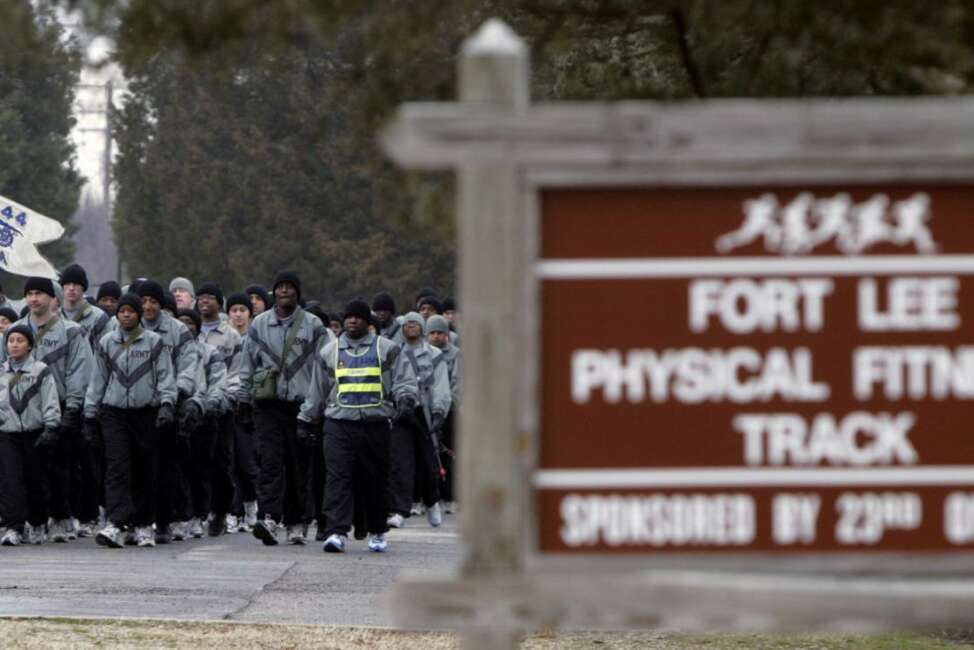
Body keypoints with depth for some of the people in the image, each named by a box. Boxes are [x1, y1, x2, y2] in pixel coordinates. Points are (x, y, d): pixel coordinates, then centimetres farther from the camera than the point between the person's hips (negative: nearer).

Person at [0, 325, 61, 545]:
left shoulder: (40, 371, 1)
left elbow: (50, 403, -3)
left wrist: (50, 428, -13)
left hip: (34, 434, -1)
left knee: (35, 480, 6)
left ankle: (37, 525, 23)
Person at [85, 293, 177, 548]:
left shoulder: (154, 342, 5)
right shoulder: (106, 343, 10)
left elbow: (166, 376, 2)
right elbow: (97, 381, 14)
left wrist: (166, 404, -13)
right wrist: (90, 415, 11)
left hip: (146, 412, 0)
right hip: (114, 413, 0)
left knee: (146, 470, 4)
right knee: (117, 468, -12)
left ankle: (142, 526, 15)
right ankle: (115, 525, -22)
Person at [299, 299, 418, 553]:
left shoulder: (386, 350, 8)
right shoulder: (329, 352, 14)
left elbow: (406, 380, 4)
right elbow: (317, 391, 22)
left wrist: (405, 398, -17)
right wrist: (306, 420, 23)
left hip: (375, 425, 0)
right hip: (339, 425, 0)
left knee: (376, 480, 6)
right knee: (338, 477, -13)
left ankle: (377, 532, 22)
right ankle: (337, 532, -18)